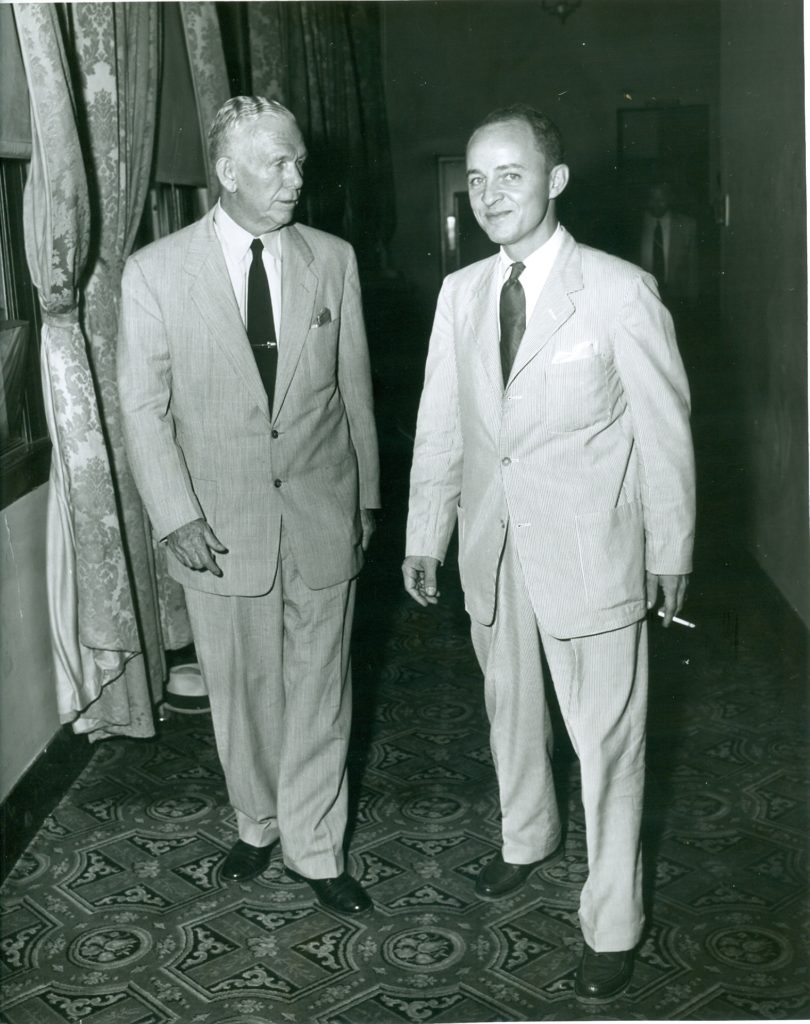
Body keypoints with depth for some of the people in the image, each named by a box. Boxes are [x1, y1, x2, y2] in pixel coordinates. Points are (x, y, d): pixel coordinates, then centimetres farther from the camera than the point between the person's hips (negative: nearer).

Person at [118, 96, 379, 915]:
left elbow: (353, 385, 7)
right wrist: (176, 516, -9)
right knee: (242, 691, 14)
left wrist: (366, 495, 10)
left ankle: (314, 848, 25)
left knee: (319, 691, 9)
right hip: (221, 524, -1)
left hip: (322, 515, 1)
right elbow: (144, 407, -3)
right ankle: (257, 823, 37)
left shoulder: (332, 259, 0)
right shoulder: (155, 271, -6)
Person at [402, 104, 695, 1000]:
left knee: (605, 737, 3)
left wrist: (670, 551, -2)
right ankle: (527, 838, 48)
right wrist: (424, 536, 6)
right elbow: (440, 424, 7)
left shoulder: (620, 290, -12)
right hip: (492, 546, 5)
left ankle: (612, 925, 20)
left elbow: (664, 428, -6)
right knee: (509, 705, 22)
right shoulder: (460, 292, 3)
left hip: (590, 550, -5)